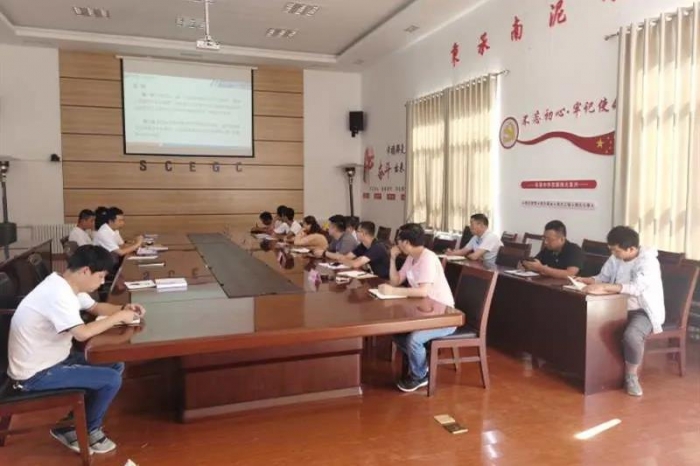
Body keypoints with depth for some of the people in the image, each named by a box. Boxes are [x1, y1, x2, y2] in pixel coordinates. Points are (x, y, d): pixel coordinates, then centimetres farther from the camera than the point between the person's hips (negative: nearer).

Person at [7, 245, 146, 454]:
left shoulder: (66, 284, 2)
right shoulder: (58, 294, -29)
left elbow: (95, 307, 15)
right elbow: (83, 333, -38)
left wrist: (123, 309, -4)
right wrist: (118, 317, -23)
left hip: (51, 359, 10)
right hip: (35, 374, -10)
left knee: (116, 366, 8)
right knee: (112, 379, -14)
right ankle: (87, 431, 11)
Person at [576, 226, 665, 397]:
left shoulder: (648, 261, -21)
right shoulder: (616, 258, 1)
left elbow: (636, 287, -36)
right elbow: (602, 277, 11)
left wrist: (604, 288, -45)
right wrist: (585, 280, -10)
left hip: (643, 311, -7)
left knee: (631, 336, -36)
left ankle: (631, 376, -8)